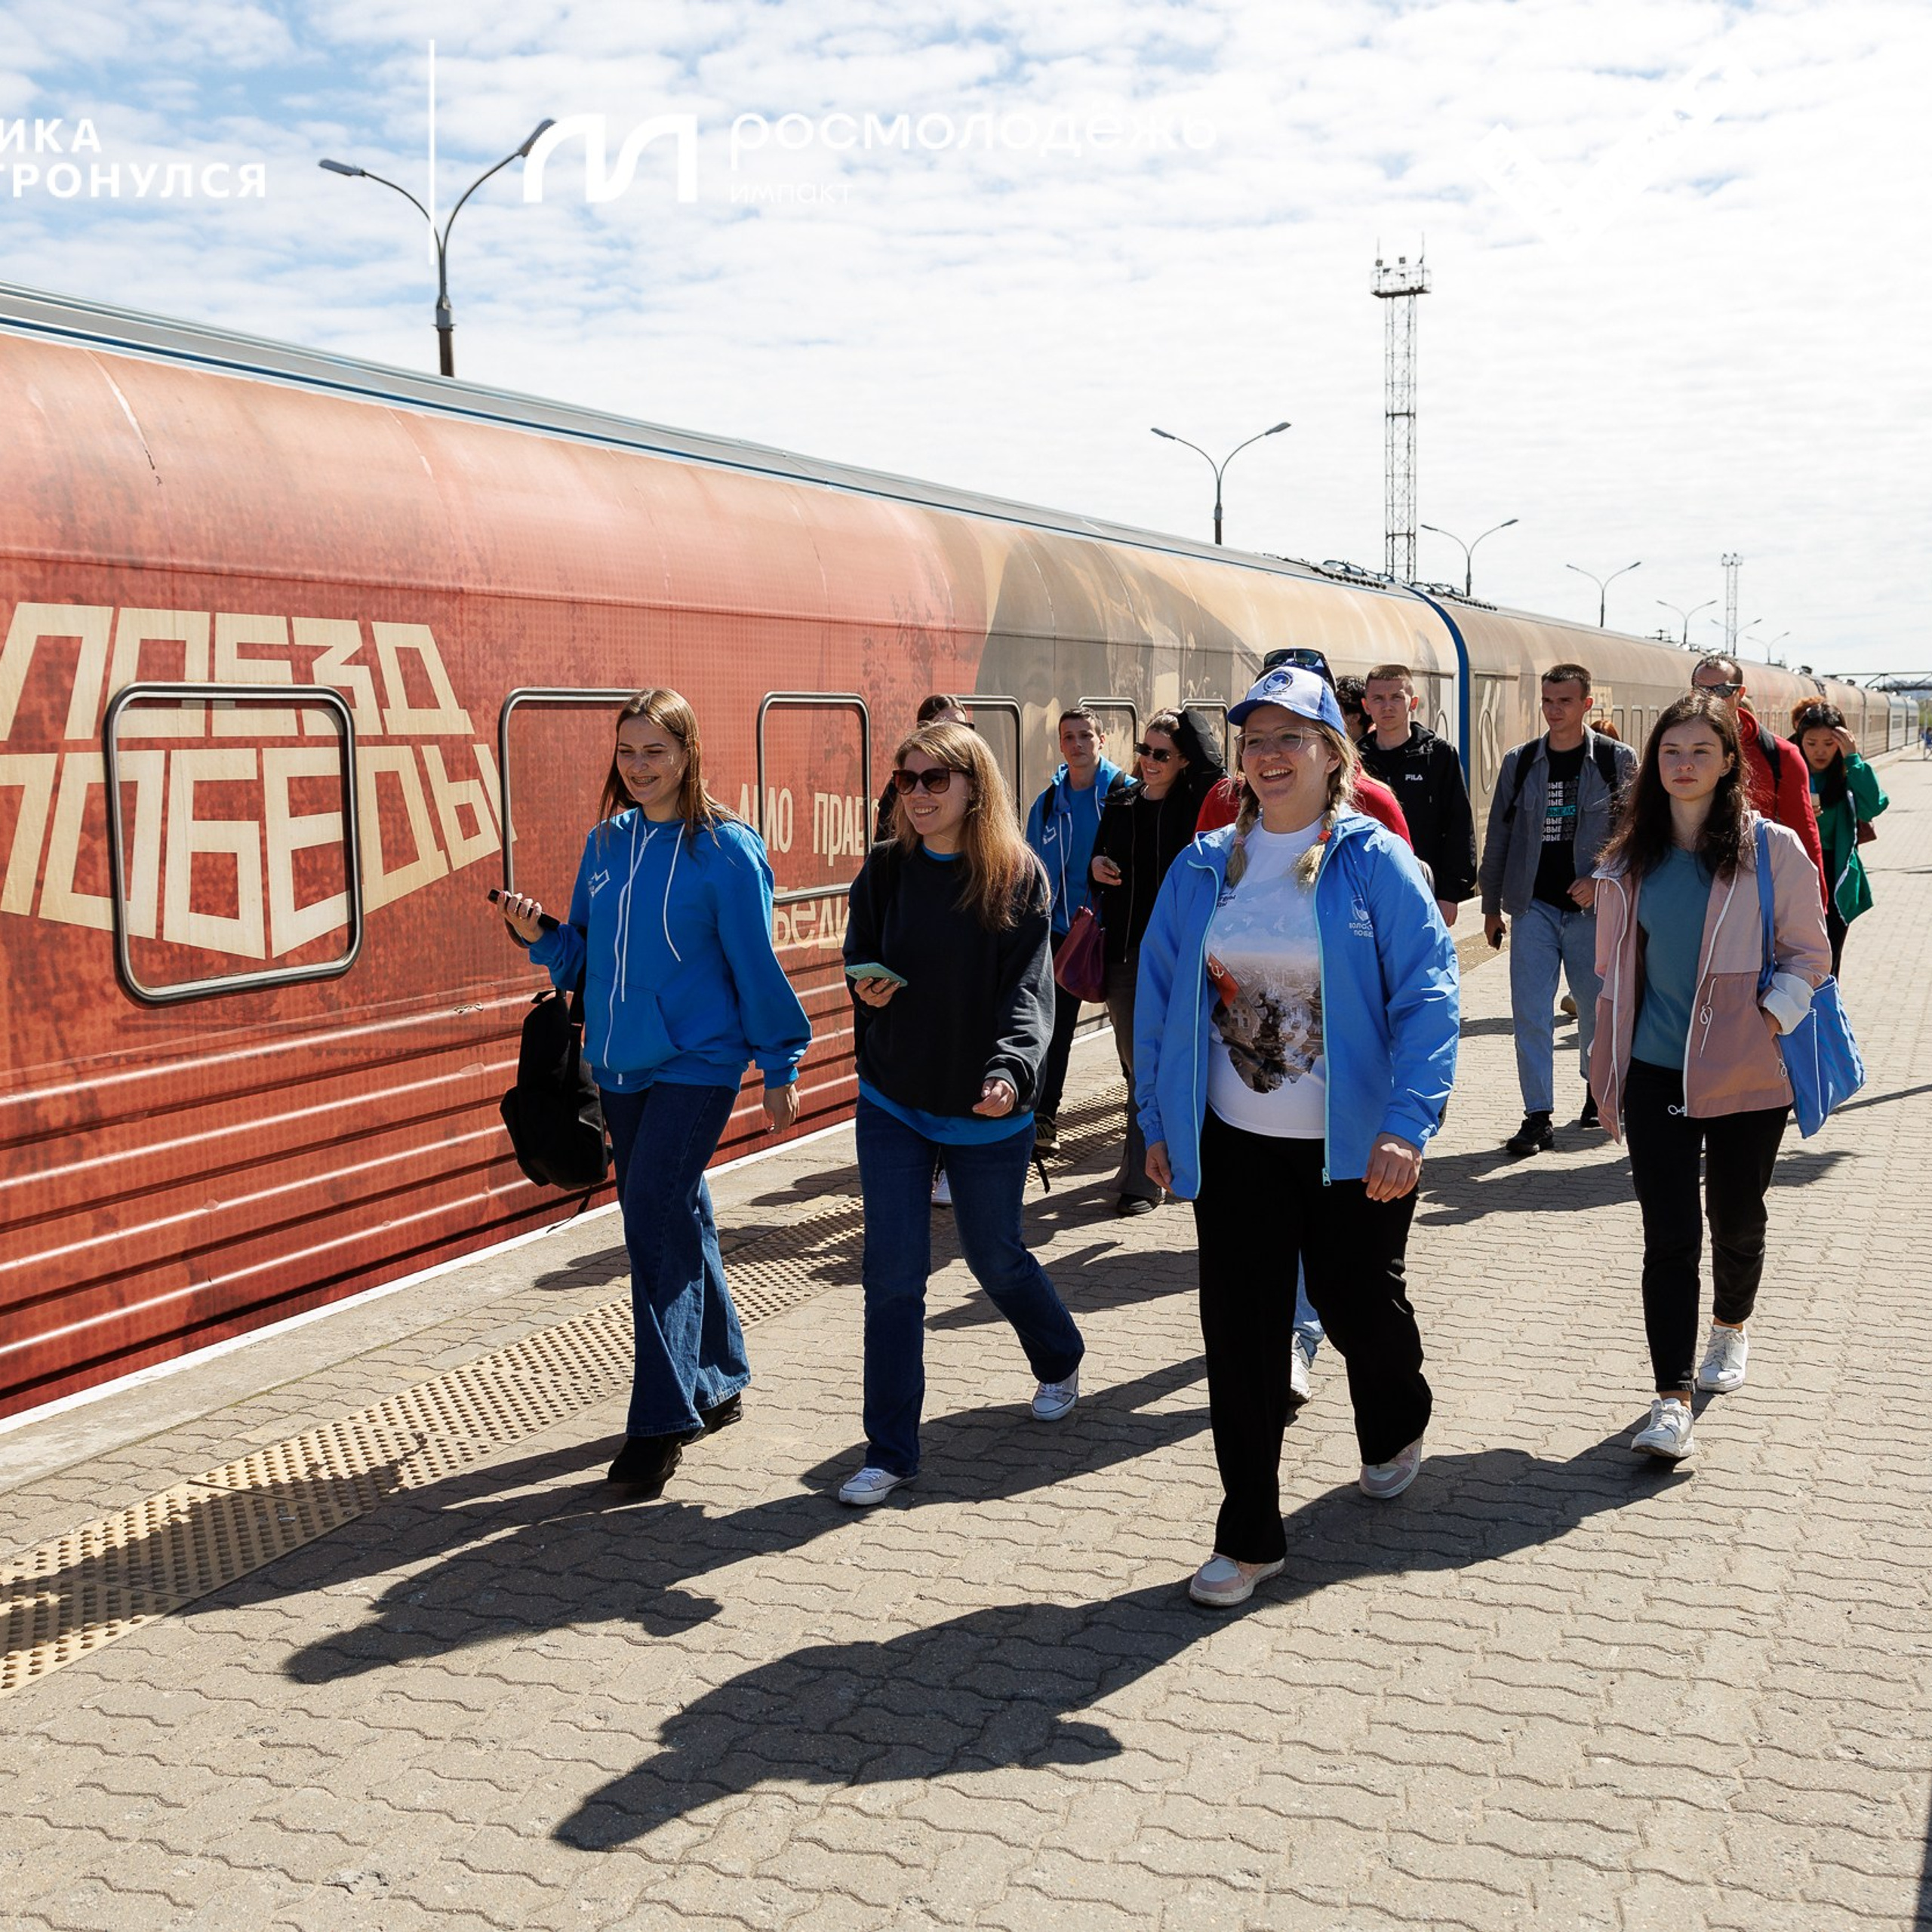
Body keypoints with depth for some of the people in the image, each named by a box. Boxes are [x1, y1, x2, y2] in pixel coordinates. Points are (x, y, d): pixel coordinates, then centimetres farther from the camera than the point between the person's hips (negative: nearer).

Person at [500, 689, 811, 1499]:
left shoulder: (726, 849, -10)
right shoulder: (605, 842, 7)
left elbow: (756, 966, -6)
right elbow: (587, 953, 15)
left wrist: (779, 1068, -3)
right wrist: (540, 936, -5)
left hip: (696, 1064, -6)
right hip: (621, 1065, 6)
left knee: (653, 1223, -12)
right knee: (677, 1220, 15)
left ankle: (661, 1422, -4)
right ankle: (719, 1379, 31)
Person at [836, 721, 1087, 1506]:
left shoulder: (1018, 875, -8)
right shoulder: (886, 869, 0)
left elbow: (1028, 989, -13)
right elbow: (860, 960, 11)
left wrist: (1011, 1070, -30)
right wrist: (867, 990, -13)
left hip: (987, 1112, -2)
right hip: (892, 1103, 2)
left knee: (995, 1257, 15)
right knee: (892, 1273, -1)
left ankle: (1060, 1361, 46)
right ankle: (890, 1451, 10)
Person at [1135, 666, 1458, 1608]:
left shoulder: (1374, 863, -8)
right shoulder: (1202, 870, 2)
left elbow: (1426, 995, -14)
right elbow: (1159, 998, 8)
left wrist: (1407, 1124, -23)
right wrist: (1157, 1120, 6)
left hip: (1355, 1149, -2)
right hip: (1235, 1146, 3)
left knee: (1359, 1308, 15)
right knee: (1240, 1335, 4)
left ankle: (1397, 1427, 50)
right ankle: (1248, 1536, 18)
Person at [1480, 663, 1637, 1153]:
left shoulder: (1617, 761, 0)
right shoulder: (1520, 763, 5)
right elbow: (1499, 837, 10)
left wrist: (1601, 879, -12)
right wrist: (1491, 906, 11)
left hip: (1593, 906, -1)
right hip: (1533, 906, 1)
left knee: (1595, 1005, 9)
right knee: (1529, 1011, -6)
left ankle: (1596, 1086, 35)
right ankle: (1537, 1118, -2)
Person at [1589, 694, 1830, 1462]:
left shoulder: (1771, 849, -5)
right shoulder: (1630, 858, 4)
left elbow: (1808, 953, 1)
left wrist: (1771, 1016, -15)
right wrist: (1609, 1067, 12)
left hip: (1745, 1074, -1)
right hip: (1656, 1073, 1)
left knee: (1736, 1220, 14)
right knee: (1669, 1236, -4)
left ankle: (1731, 1326, 44)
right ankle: (1672, 1398, -3)